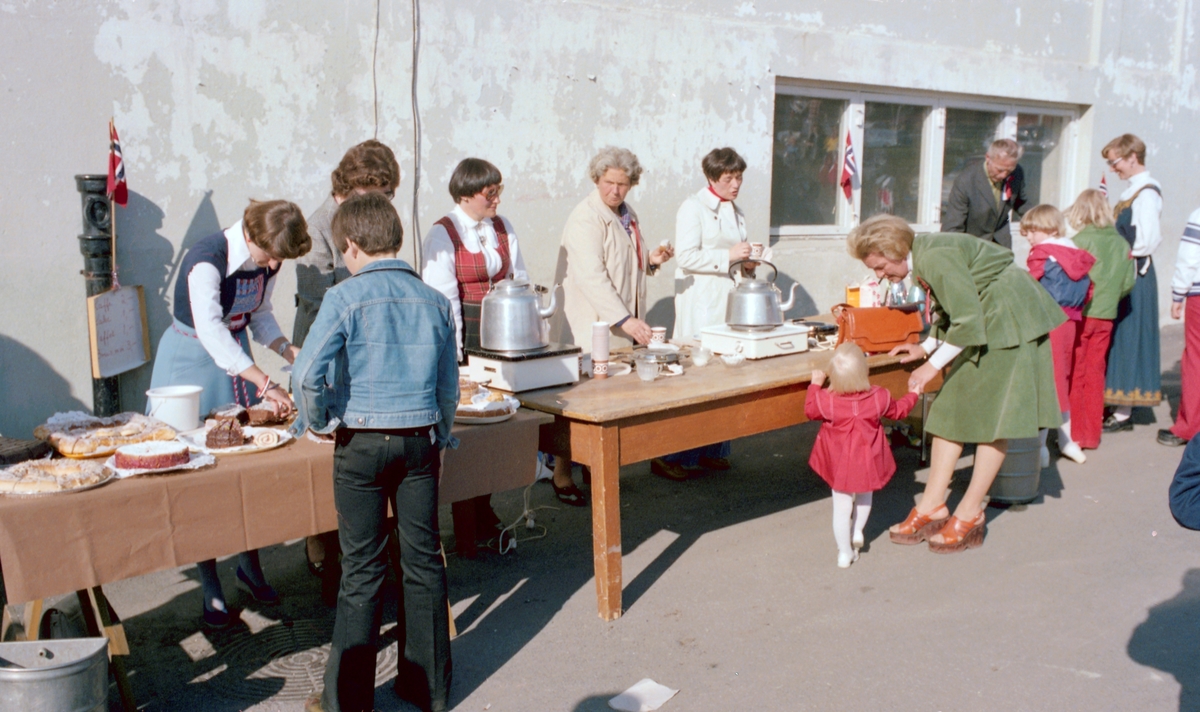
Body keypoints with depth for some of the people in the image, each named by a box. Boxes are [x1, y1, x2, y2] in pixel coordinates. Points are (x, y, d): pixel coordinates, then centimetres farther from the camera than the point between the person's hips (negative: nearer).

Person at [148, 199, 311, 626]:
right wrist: (264, 384, -41)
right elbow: (210, 329, -35)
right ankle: (210, 586, 9)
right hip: (192, 362, -6)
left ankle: (249, 563, 22)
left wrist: (287, 350, -9)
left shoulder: (267, 262, -5)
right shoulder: (207, 259, -26)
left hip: (237, 357, 6)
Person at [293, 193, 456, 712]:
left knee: (362, 568, 5)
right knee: (424, 559, 12)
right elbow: (449, 386, 7)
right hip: (420, 440, 4)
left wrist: (318, 421, 2)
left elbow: (309, 375, -17)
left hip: (361, 443, -3)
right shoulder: (433, 300, 3)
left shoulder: (344, 298, -10)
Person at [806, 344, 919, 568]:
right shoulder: (879, 397, -13)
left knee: (842, 508, 10)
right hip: (868, 463, 2)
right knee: (864, 497, 31)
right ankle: (858, 532, 38)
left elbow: (810, 410, 2)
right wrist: (913, 393, 25)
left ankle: (845, 553, 18)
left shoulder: (825, 400, -20)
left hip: (839, 466, -2)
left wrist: (815, 384, 12)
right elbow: (899, 410, 7)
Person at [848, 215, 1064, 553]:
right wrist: (926, 348, 8)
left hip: (1008, 320, -10)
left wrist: (933, 366, -19)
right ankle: (932, 507, 7)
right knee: (949, 409, 5)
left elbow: (967, 321, -25)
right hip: (984, 321, 10)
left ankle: (970, 515, 4)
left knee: (991, 417, -4)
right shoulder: (922, 259, 4)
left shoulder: (935, 258, -25)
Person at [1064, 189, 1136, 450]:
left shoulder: (1080, 241, -13)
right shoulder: (1122, 244, 2)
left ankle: (1075, 433, 9)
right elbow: (1128, 283, 4)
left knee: (1075, 375, 5)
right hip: (1106, 316, 5)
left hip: (1079, 314, -5)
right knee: (1095, 373, 13)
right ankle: (1092, 434, 19)